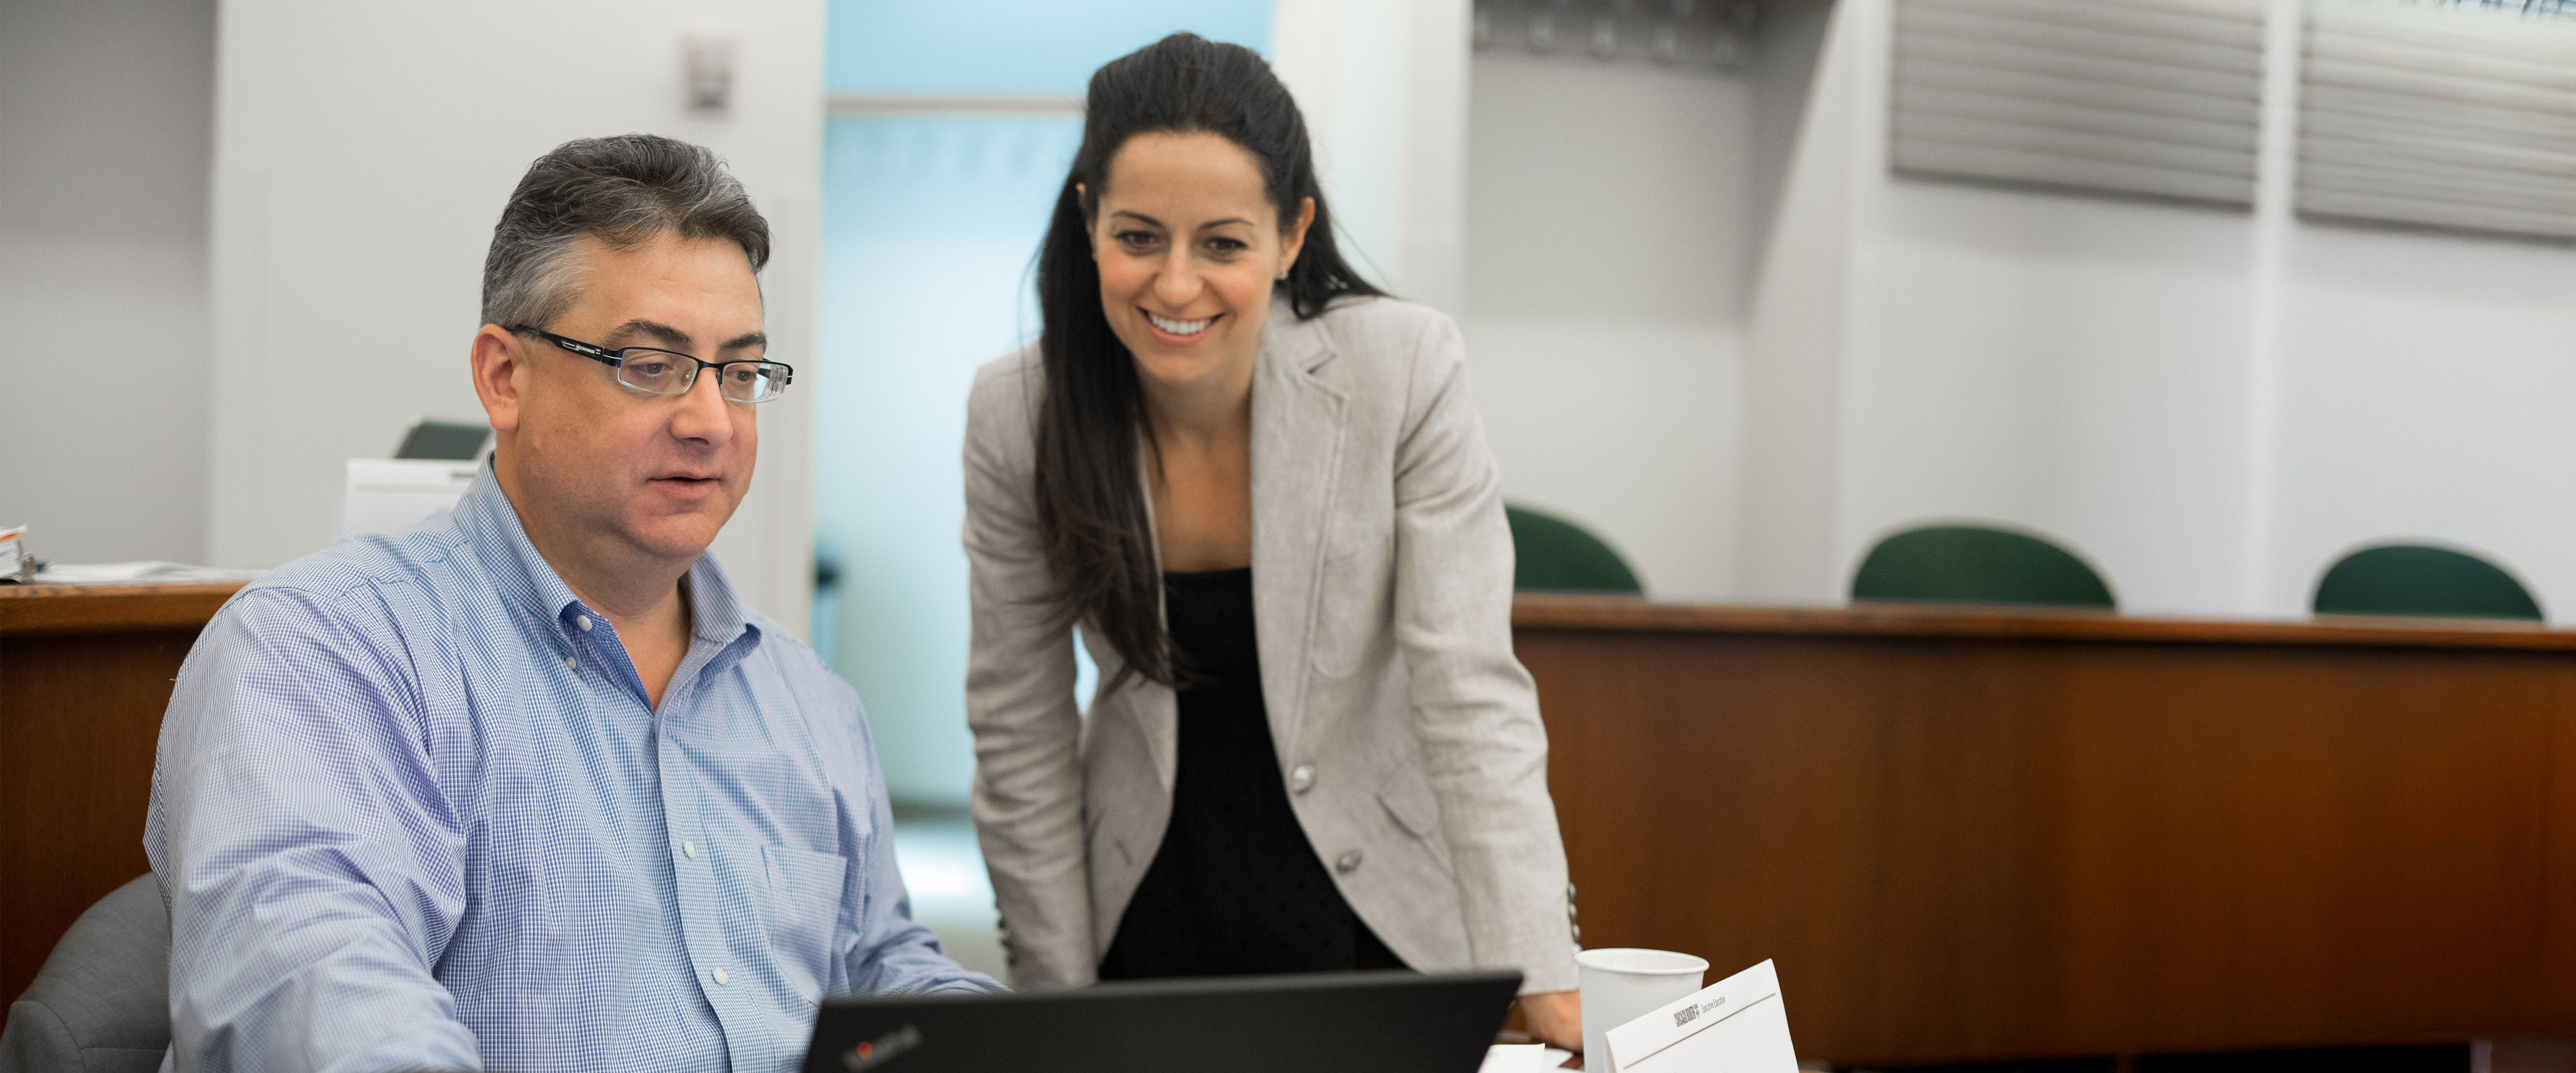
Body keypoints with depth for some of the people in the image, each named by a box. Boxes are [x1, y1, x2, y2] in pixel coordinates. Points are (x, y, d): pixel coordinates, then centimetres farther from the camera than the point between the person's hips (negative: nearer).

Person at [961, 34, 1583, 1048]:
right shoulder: (1014, 413, -13)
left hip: (1380, 908, -1)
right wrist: (1057, 998, -4)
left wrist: (1550, 987, -27)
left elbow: (1471, 697, -20)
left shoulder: (1404, 371, -19)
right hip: (1149, 912, 1)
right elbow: (1020, 730, -5)